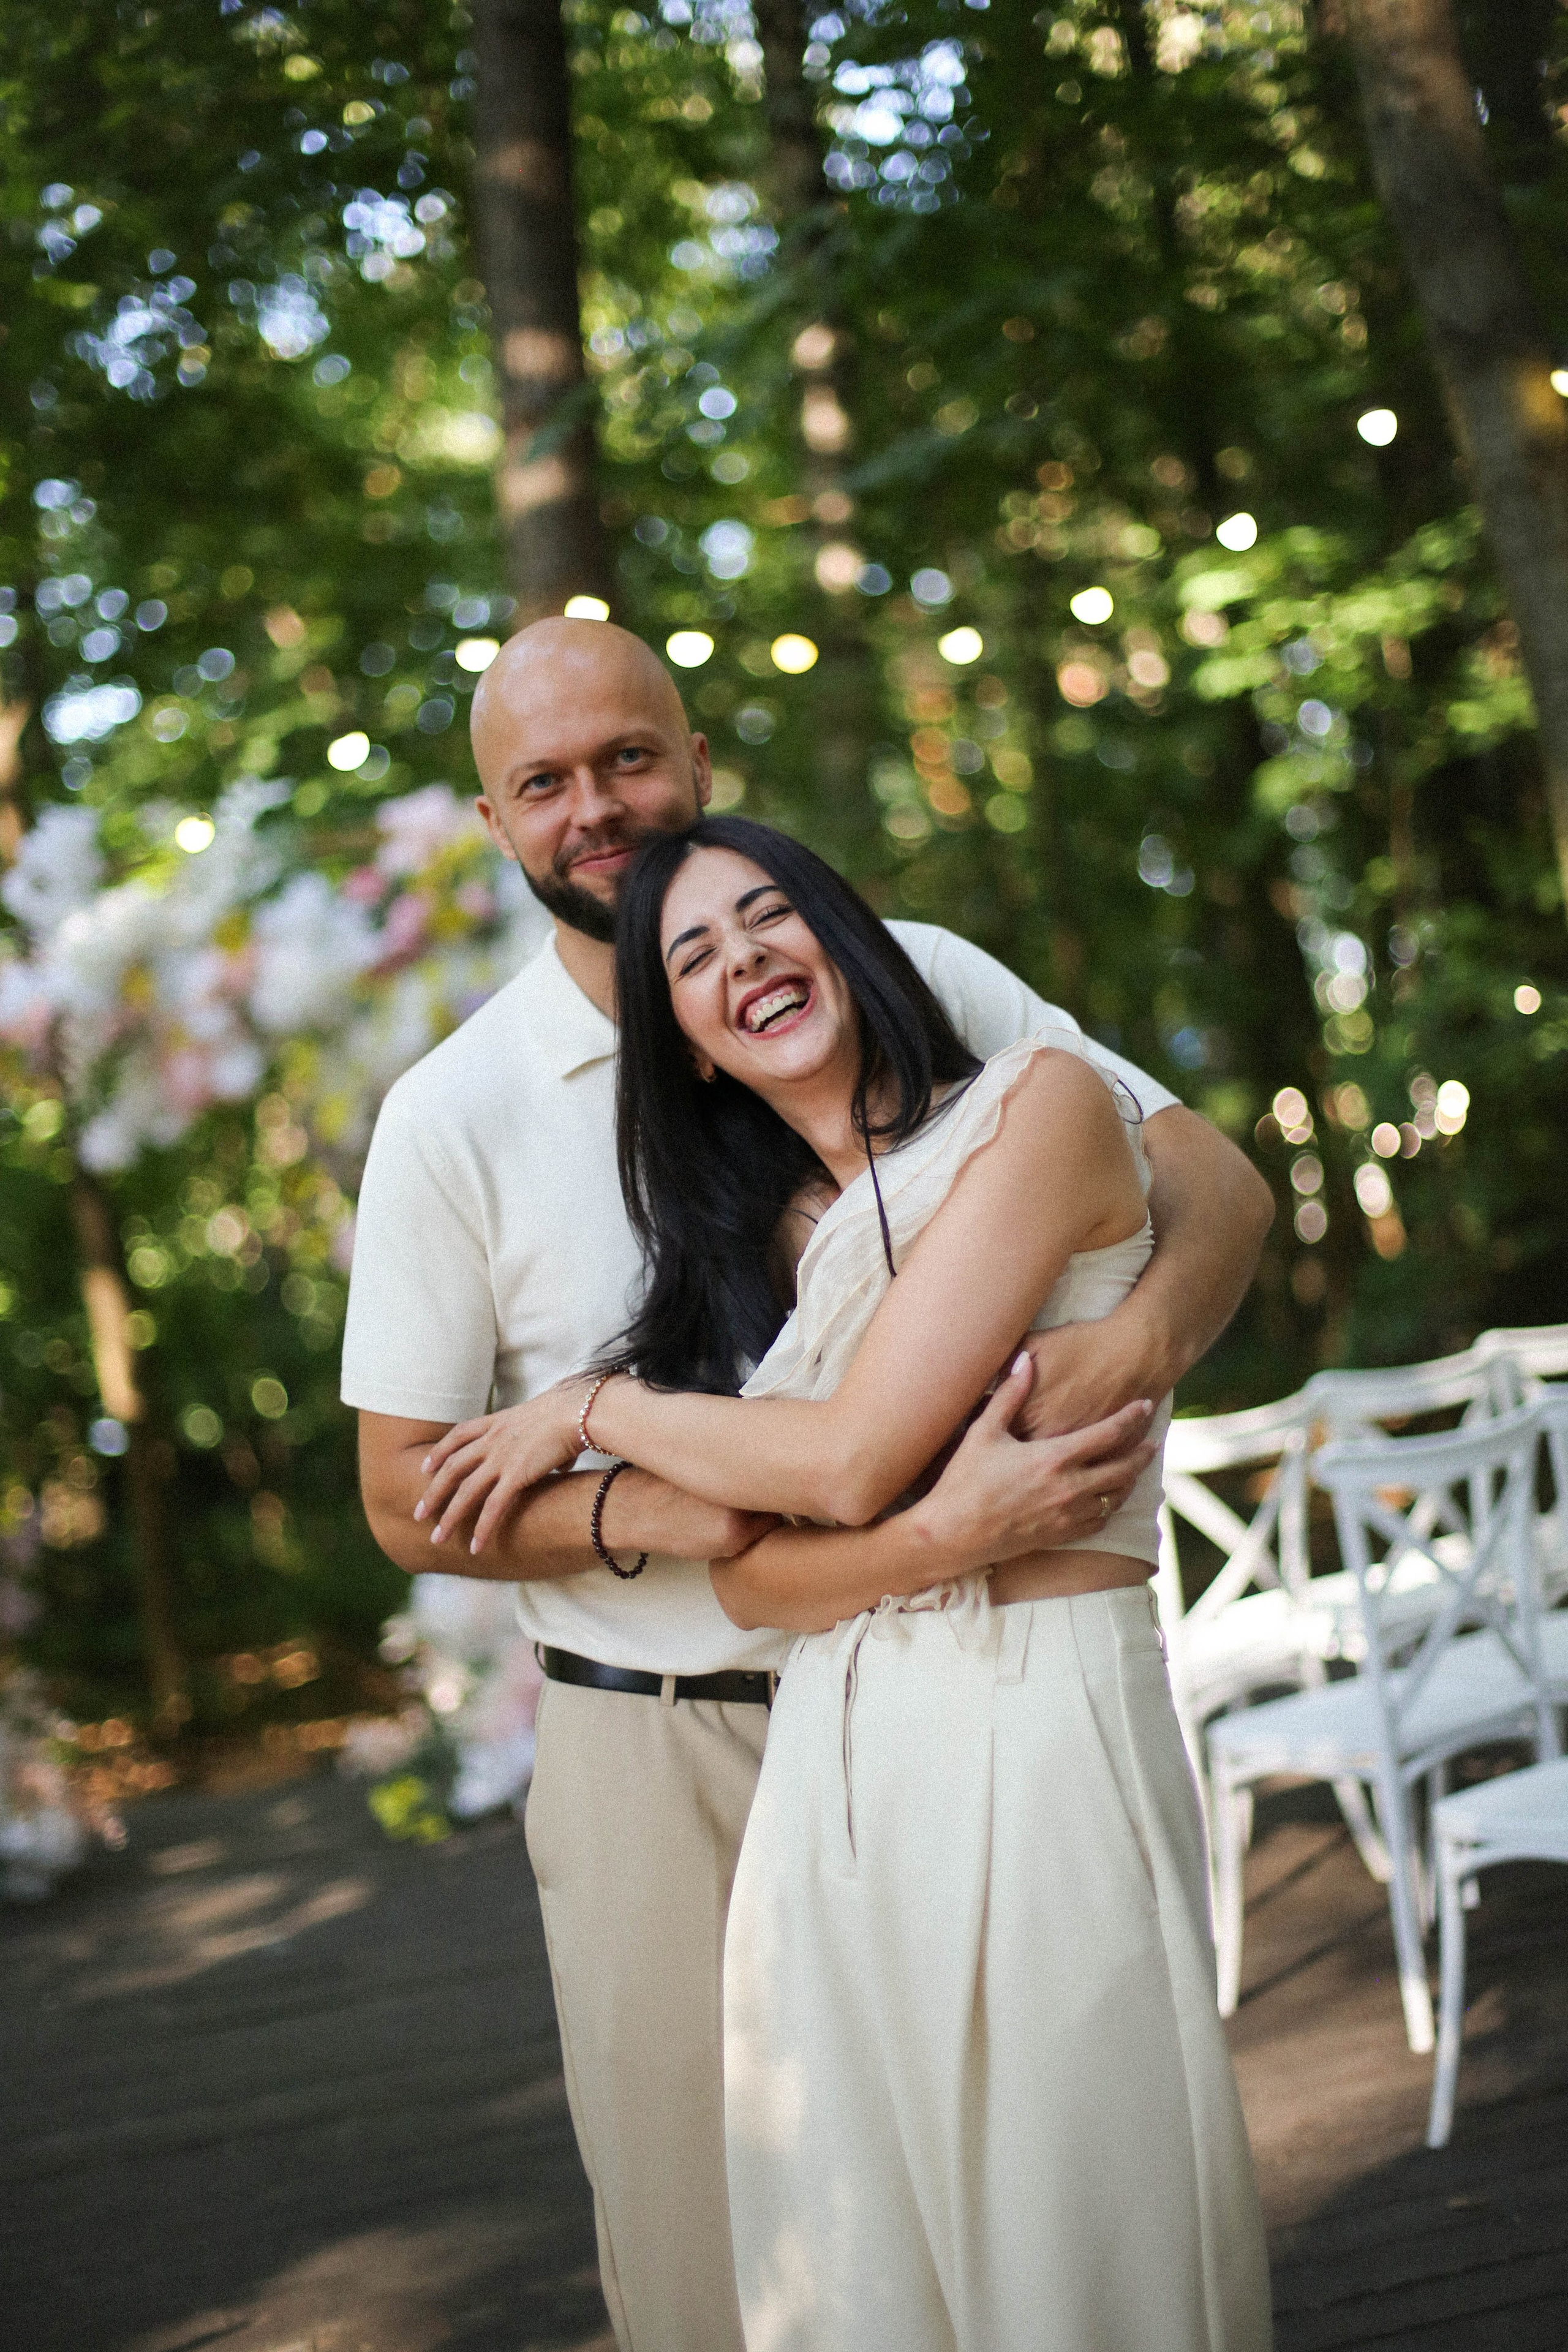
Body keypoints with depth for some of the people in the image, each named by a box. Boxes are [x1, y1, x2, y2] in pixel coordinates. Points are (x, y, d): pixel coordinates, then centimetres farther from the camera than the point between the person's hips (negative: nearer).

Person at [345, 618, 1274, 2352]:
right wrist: (660, 1513, -18)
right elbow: (408, 1498, 0)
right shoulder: (452, 1118, -2)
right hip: (657, 1748, -1)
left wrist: (1145, 1331, -22)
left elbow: (1213, 1178, 0)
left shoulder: (914, 985, 1)